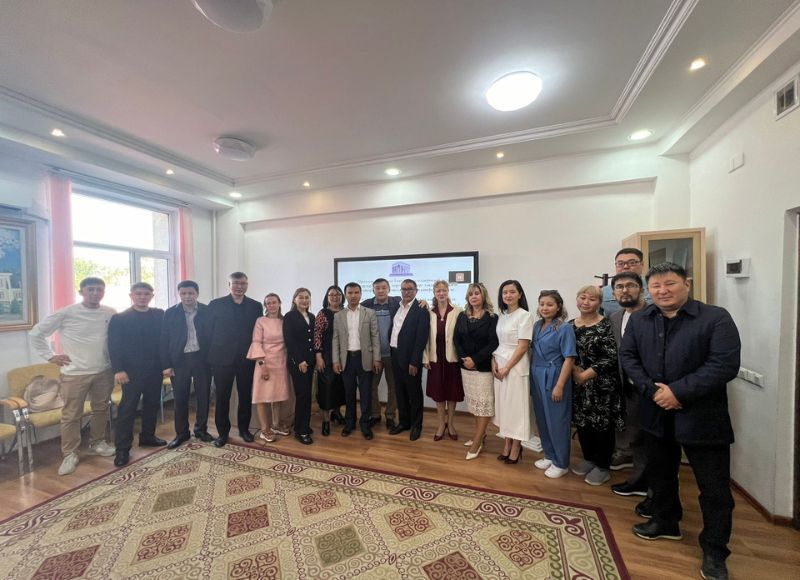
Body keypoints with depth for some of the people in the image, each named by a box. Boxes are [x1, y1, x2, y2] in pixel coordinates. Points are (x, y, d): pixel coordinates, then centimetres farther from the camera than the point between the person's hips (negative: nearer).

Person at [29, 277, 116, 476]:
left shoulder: (111, 313, -1)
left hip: (104, 371, 3)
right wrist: (50, 356, -3)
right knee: (71, 415, 5)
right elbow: (36, 332, 1)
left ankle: (97, 443, 32)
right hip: (75, 373, -3)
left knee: (101, 409, 15)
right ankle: (70, 454, 19)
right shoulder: (66, 313, -9)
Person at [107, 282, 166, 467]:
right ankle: (122, 449, 11)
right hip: (132, 370, -3)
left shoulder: (159, 315, 6)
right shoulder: (119, 318, -2)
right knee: (127, 408, 2)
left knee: (152, 404, 14)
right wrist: (118, 370, -15)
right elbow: (114, 346, -7)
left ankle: (147, 436, 30)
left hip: (155, 368, 4)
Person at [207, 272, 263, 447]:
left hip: (247, 358, 2)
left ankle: (244, 428, 28)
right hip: (223, 358, -1)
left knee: (245, 395, 12)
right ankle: (222, 432, 25)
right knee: (222, 397, 9)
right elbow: (208, 331, -1)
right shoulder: (216, 304, -1)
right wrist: (210, 356, -5)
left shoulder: (256, 306, 3)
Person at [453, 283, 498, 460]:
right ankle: (480, 434, 29)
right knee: (473, 401, 13)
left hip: (484, 367, -4)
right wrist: (463, 358, -10)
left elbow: (493, 343, -13)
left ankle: (477, 442, 10)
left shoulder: (492, 318, -6)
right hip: (466, 366, 5)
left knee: (484, 402, 0)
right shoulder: (462, 316, 7)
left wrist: (475, 359, -18)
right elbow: (456, 339, 4)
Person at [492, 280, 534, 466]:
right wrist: (494, 361, -2)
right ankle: (507, 443, 25)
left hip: (515, 365, -6)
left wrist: (507, 367, -14)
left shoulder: (524, 316, -9)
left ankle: (516, 447, 20)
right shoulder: (501, 315, 9)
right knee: (502, 404, 11)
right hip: (499, 365, 6)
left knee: (516, 405, 4)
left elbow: (523, 346, -13)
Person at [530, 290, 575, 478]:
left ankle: (561, 464, 23)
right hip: (537, 378, 6)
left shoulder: (564, 328, -12)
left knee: (557, 421, 5)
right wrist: (532, 376, 8)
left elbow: (569, 359, -15)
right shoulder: (537, 325, 6)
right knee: (541, 419, 15)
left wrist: (559, 386, -18)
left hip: (554, 378, -6)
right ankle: (549, 456, 34)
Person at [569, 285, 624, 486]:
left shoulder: (606, 326, -11)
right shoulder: (570, 325, 4)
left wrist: (586, 374, -15)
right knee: (582, 423, 14)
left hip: (601, 385, -5)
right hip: (578, 384, 5)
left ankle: (602, 467, 25)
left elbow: (611, 357, -15)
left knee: (602, 425, 7)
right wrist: (575, 371, -8)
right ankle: (588, 459, 34)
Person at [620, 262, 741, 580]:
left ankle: (714, 552, 30)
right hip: (657, 414, 4)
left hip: (702, 417, -4)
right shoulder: (638, 320, 3)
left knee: (714, 488, 9)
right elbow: (628, 357, 1)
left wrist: (678, 391, -21)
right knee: (660, 474, 21)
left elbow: (725, 365, -18)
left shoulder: (716, 318, -11)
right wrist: (652, 390, -12)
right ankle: (666, 523, 43)